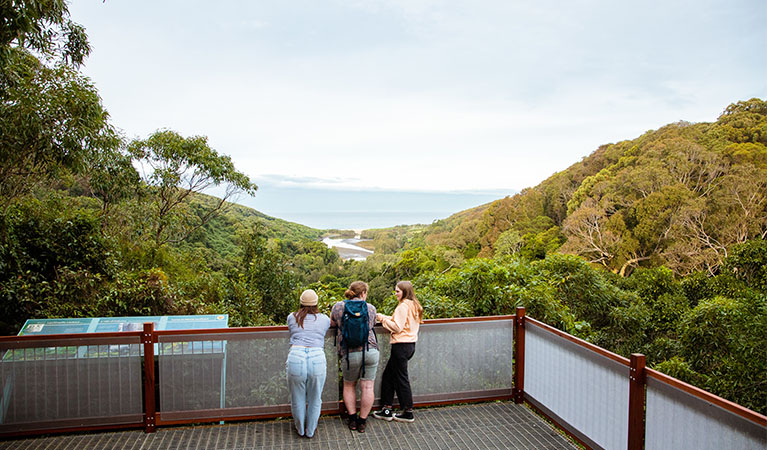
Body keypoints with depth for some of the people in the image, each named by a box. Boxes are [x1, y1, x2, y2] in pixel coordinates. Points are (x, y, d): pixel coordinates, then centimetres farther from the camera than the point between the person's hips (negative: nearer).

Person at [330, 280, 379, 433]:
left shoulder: (338, 306, 4)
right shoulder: (371, 308, 6)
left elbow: (332, 323, 18)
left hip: (349, 354, 0)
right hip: (371, 351, 0)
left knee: (349, 385, 19)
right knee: (367, 387, 7)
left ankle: (352, 419, 21)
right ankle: (362, 421, 13)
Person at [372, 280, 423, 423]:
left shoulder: (403, 306, -14)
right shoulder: (414, 306, 14)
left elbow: (397, 327, -18)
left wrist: (384, 319, -6)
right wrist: (386, 318, 12)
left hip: (401, 346, -10)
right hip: (410, 345, 10)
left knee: (401, 379, 1)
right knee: (388, 376, 15)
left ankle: (408, 413, 11)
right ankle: (386, 410, 18)